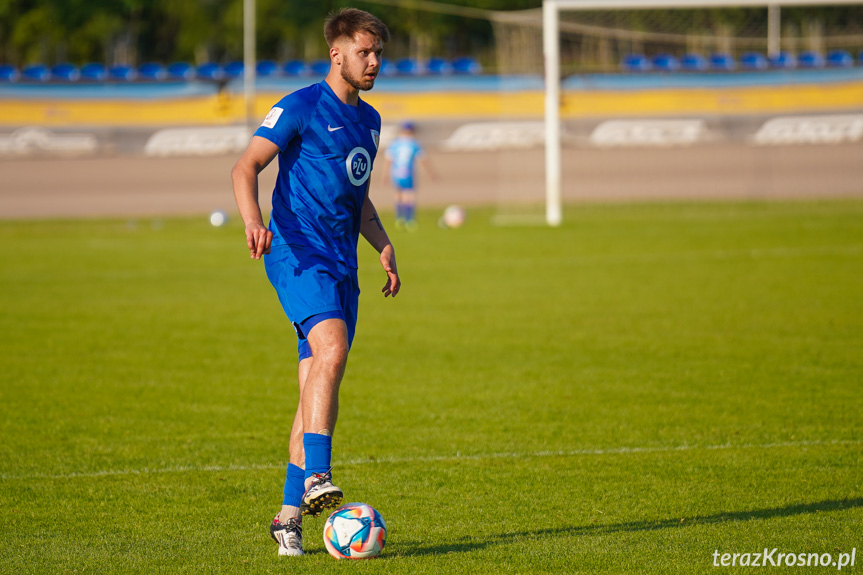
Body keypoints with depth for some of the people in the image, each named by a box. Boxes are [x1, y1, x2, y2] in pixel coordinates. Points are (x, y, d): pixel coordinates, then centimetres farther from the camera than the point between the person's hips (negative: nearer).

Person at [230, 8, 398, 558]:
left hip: (342, 264, 7)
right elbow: (246, 167, -8)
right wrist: (253, 219, -27)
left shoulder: (369, 120, 19)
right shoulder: (302, 107, -3)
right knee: (332, 348, -29)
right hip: (298, 252, -7)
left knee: (318, 389, 3)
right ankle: (316, 476, -33)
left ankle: (290, 514, 6)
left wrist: (383, 245, 15)